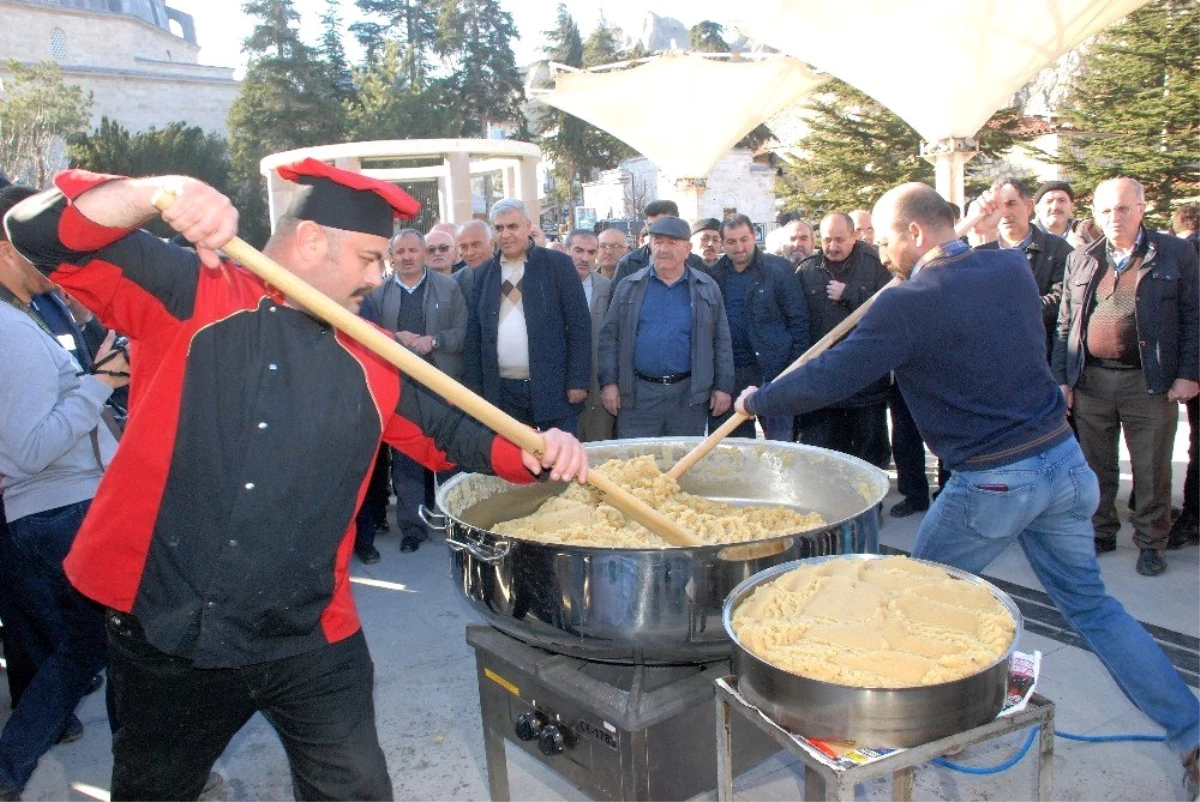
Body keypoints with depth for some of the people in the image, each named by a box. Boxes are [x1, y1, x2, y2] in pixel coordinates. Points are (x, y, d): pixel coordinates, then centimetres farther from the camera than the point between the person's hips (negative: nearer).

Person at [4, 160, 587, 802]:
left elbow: (450, 432, 9)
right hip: (160, 632, -1)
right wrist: (157, 193, -30)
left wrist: (534, 452, -10)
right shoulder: (188, 295, -6)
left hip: (310, 642, 2)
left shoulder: (370, 360, 2)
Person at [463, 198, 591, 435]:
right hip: (502, 391, 3)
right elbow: (473, 334, 10)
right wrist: (473, 389, 5)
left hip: (552, 389, -3)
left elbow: (579, 324, -3)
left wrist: (578, 382, -8)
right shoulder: (484, 273, 10)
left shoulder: (558, 264, 0)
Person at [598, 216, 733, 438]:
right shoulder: (628, 287, 6)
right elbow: (609, 336, 5)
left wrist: (723, 387, 2)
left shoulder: (707, 288, 7)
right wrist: (608, 382, -3)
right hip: (638, 394, 0)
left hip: (689, 395, 1)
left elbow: (721, 342, 7)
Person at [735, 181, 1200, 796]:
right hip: (1063, 458, 7)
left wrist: (758, 400, 0)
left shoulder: (909, 304, -17)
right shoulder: (1012, 267, 3)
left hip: (992, 483, -6)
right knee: (1089, 603, 20)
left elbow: (829, 380, -16)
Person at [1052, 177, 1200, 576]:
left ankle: (1151, 543, 19)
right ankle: (1101, 532, 27)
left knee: (1151, 471, 5)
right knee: (1096, 467, 12)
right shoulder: (1080, 260, 9)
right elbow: (1065, 325, 10)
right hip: (1090, 381, 3)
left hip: (1149, 382, -3)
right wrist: (1061, 378, 5)